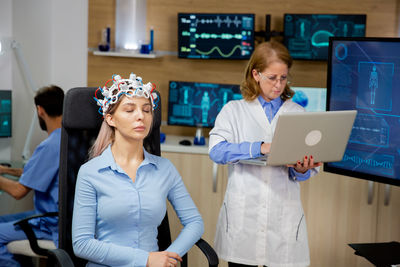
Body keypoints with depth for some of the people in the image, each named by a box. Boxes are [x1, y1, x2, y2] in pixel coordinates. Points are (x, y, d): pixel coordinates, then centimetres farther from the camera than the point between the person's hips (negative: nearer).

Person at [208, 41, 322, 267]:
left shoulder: (298, 113, 12)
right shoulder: (234, 110, 7)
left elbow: (311, 167, 7)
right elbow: (216, 150, -9)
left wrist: (302, 169, -17)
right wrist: (259, 148, -21)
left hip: (284, 214, 1)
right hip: (242, 213, -1)